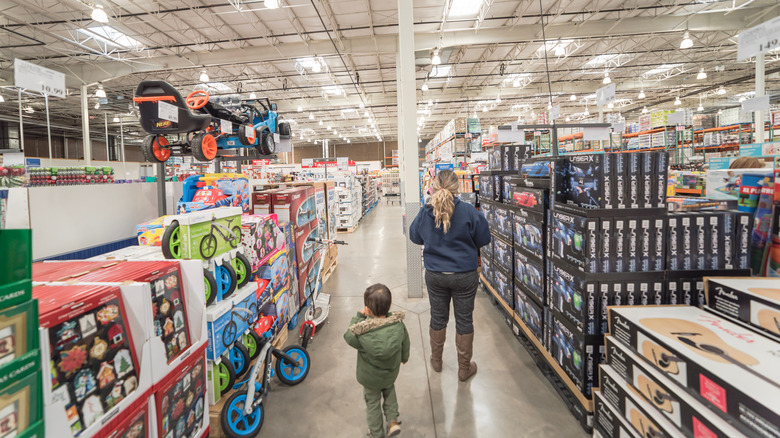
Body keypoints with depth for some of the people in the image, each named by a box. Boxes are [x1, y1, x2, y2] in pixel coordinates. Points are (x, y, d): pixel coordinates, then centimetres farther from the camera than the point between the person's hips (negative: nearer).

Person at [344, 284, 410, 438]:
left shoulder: (362, 334, -37)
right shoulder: (399, 324, -26)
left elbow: (348, 336, -14)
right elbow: (405, 344, -6)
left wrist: (359, 316, -10)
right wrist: (404, 357, 14)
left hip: (370, 377, -3)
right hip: (391, 373, 3)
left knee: (372, 402, 24)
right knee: (390, 390, 35)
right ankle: (393, 421, 32)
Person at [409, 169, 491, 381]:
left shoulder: (425, 212, -10)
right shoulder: (468, 211, -18)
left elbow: (415, 236, 7)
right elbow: (484, 239, -6)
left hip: (434, 275, 3)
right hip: (465, 275, -2)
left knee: (438, 317, 19)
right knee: (464, 320, 13)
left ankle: (436, 360, 39)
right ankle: (464, 368, 29)